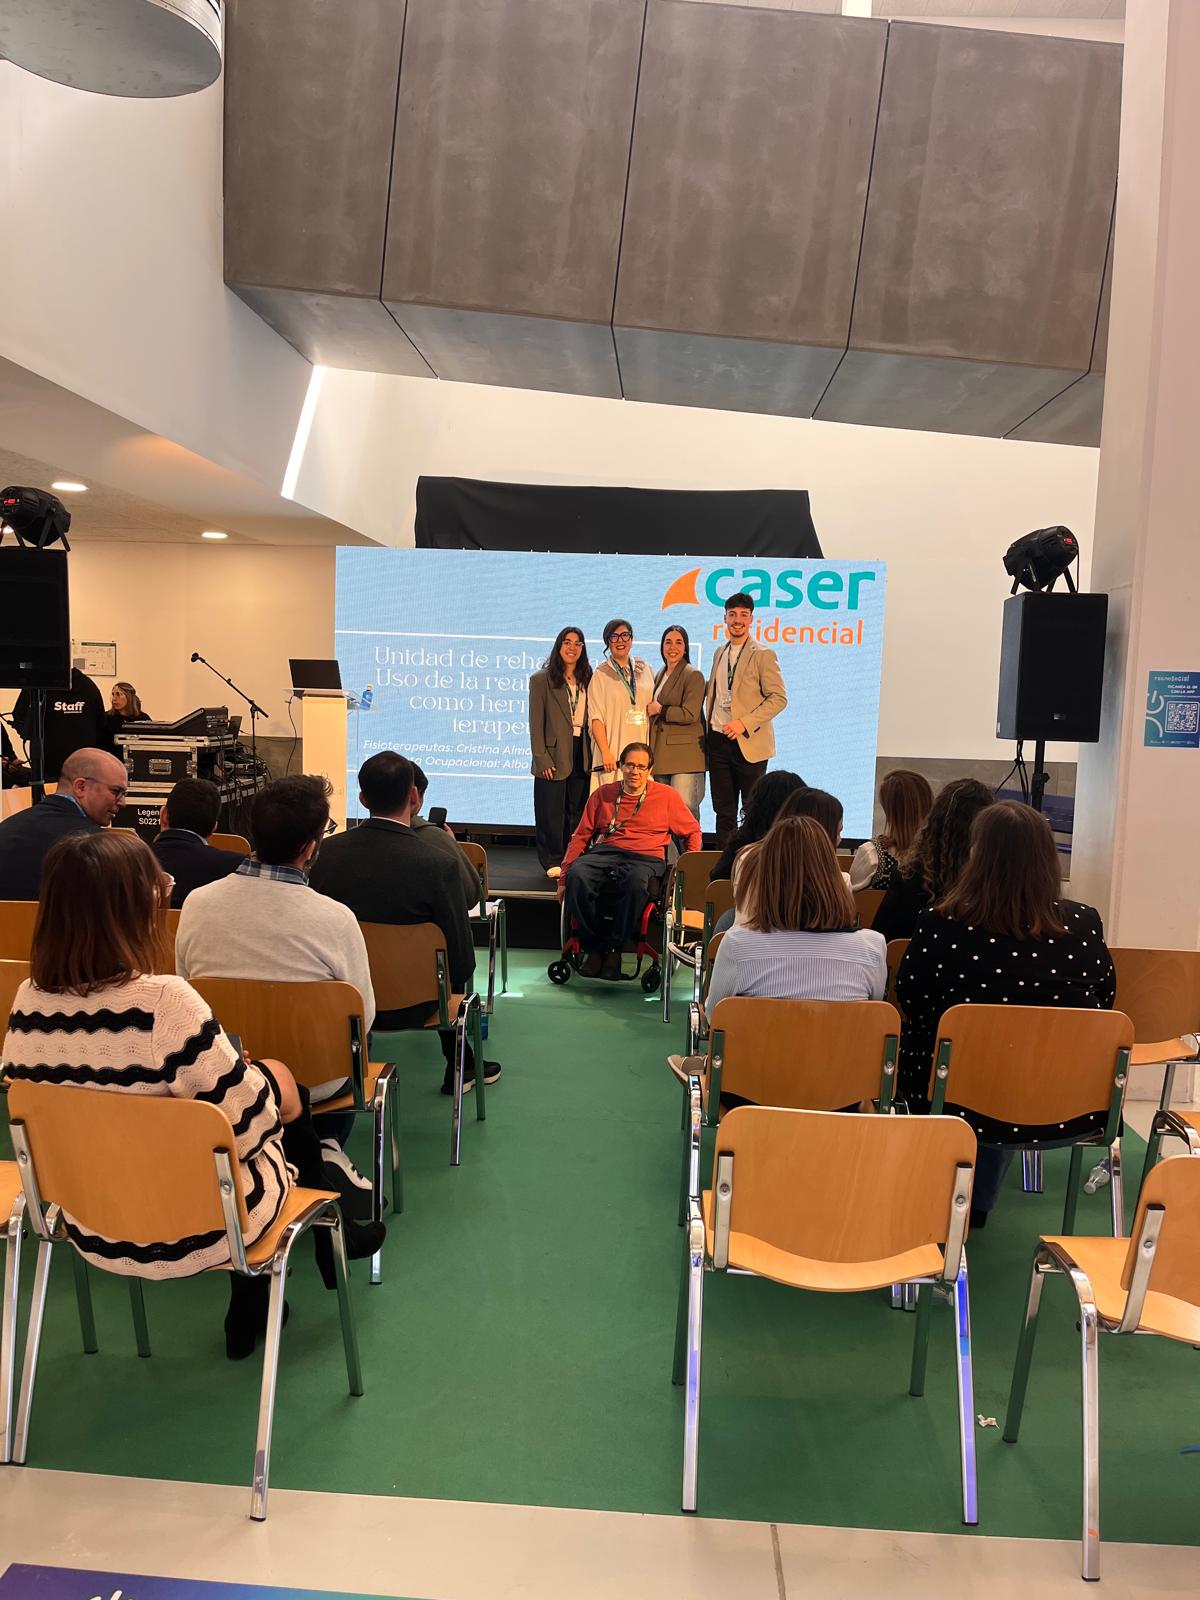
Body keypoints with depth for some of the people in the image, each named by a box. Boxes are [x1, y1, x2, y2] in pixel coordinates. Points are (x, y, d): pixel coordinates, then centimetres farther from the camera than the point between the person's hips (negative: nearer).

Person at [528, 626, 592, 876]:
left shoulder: (587, 680, 12)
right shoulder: (541, 679, 0)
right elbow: (536, 723, -4)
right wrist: (542, 759, -11)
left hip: (581, 754, 4)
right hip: (554, 754, -4)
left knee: (577, 811, 7)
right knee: (552, 811, 0)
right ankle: (552, 862, 10)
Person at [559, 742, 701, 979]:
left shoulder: (667, 795, 15)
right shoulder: (603, 794, 19)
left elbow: (692, 831, 22)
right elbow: (581, 836, 17)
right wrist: (564, 877, 6)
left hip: (646, 858, -2)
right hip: (604, 853, 2)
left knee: (636, 881, -40)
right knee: (577, 874, -33)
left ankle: (613, 948, -21)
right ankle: (594, 946, -18)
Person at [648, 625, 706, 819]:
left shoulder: (693, 675, -7)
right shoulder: (661, 675, 18)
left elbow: (690, 714, -16)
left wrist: (659, 709, -7)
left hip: (684, 754, -8)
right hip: (661, 754, 8)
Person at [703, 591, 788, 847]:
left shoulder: (763, 655, -6)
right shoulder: (720, 653, 14)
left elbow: (778, 697, -11)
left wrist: (745, 723, -18)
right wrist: (708, 726, 11)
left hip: (749, 744, -6)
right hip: (718, 740, 6)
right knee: (724, 810, 10)